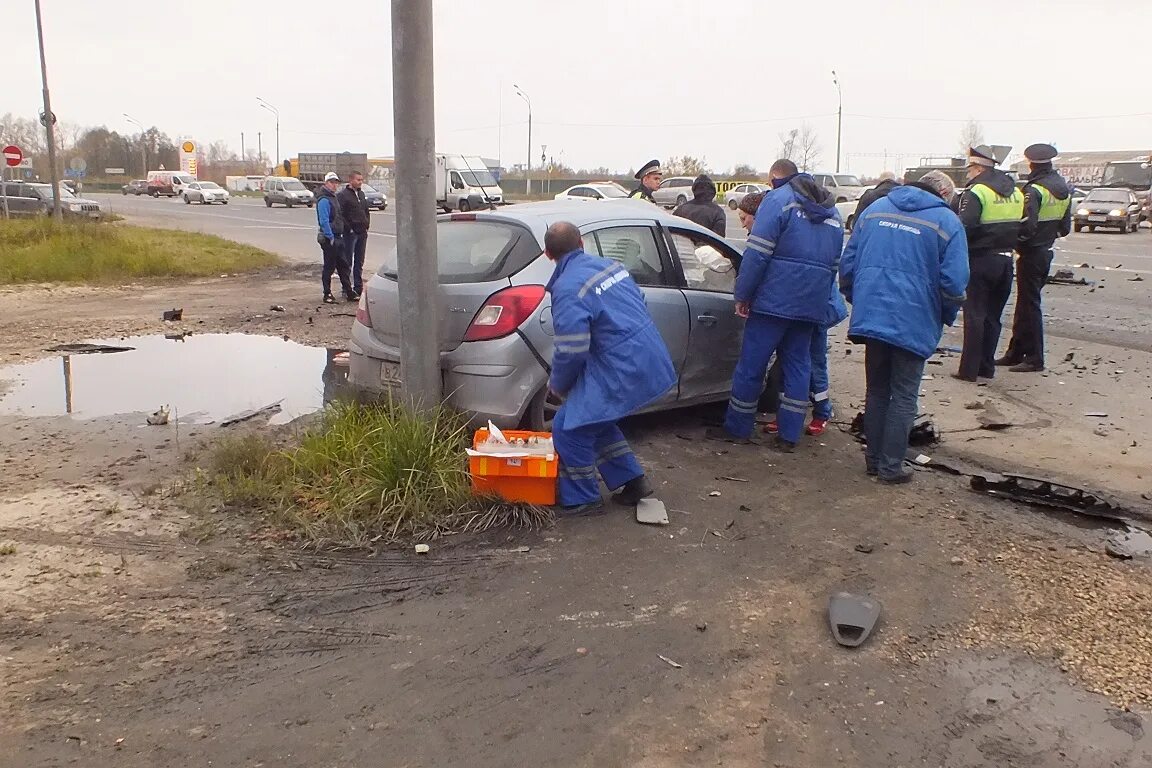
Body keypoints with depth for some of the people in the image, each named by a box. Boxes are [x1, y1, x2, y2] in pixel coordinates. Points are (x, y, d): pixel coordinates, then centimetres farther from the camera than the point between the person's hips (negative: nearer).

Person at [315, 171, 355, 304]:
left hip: (337, 237, 10)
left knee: (343, 265, 12)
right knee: (329, 267, -2)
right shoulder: (324, 200, -15)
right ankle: (327, 295, 6)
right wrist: (330, 237, -21)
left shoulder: (332, 197, 16)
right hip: (328, 239, -10)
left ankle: (349, 292, 18)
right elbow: (324, 221, -21)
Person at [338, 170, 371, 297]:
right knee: (348, 262, -1)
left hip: (362, 233, 7)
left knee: (359, 262, 12)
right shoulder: (343, 195, -9)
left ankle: (358, 287, 19)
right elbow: (340, 215, -15)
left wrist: (366, 226, 10)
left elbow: (366, 211, 22)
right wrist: (349, 229, -17)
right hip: (350, 233, -7)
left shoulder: (361, 194, 15)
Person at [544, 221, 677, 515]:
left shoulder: (568, 288, -15)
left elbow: (571, 351, -20)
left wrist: (557, 385, 1)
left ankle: (582, 499, 13)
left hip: (622, 372, -9)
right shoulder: (610, 265, 11)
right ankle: (633, 482, 30)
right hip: (652, 361, 9)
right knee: (596, 420, 25)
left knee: (569, 429, 3)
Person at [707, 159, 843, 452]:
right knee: (798, 365, 12)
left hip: (775, 299, -7)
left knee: (751, 363, 3)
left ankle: (737, 428, 13)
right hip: (812, 305, 7)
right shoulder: (832, 211, 19)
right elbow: (834, 264, 19)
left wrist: (743, 295, -8)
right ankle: (789, 436, 12)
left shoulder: (778, 199, -4)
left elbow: (757, 253, -13)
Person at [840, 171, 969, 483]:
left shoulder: (876, 209, 9)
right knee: (903, 397, 7)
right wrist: (947, 318, 6)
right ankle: (890, 465, 11)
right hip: (914, 323, -4)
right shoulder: (947, 221, -4)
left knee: (876, 391, 17)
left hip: (870, 315, 4)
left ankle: (873, 458, 24)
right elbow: (954, 281, -10)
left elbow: (848, 262, 10)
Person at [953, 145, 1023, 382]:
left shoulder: (976, 191, -13)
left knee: (975, 316, -2)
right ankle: (987, 366, 19)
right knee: (993, 316, 14)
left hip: (981, 260, -7)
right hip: (1005, 260, 7)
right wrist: (1007, 244, 16)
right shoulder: (1016, 192, 13)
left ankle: (969, 369, -1)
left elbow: (964, 227, -23)